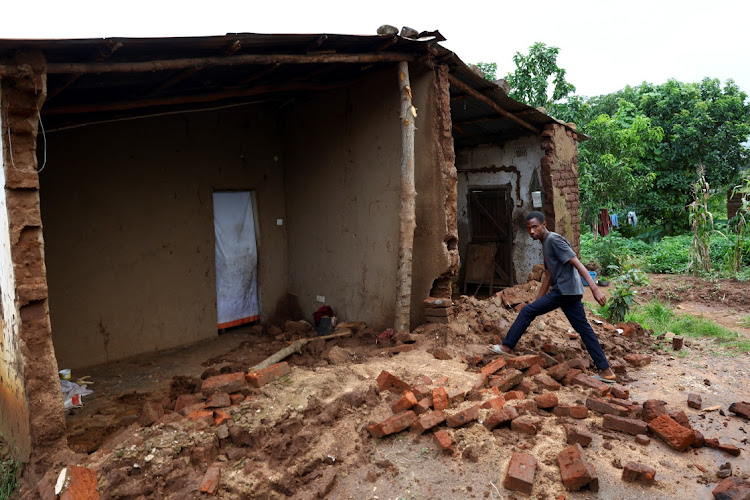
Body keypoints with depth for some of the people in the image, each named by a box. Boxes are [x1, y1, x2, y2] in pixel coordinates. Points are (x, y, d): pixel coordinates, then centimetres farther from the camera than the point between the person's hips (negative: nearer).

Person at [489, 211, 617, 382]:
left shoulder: (554, 240, -10)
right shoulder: (545, 245, 20)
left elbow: (577, 263, -18)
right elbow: (548, 275, 24)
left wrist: (595, 288, -25)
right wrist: (538, 301, 24)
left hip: (565, 290, -10)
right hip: (570, 293, 10)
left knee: (526, 311, -3)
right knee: (583, 329, 8)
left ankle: (507, 347, 7)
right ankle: (606, 371, 10)